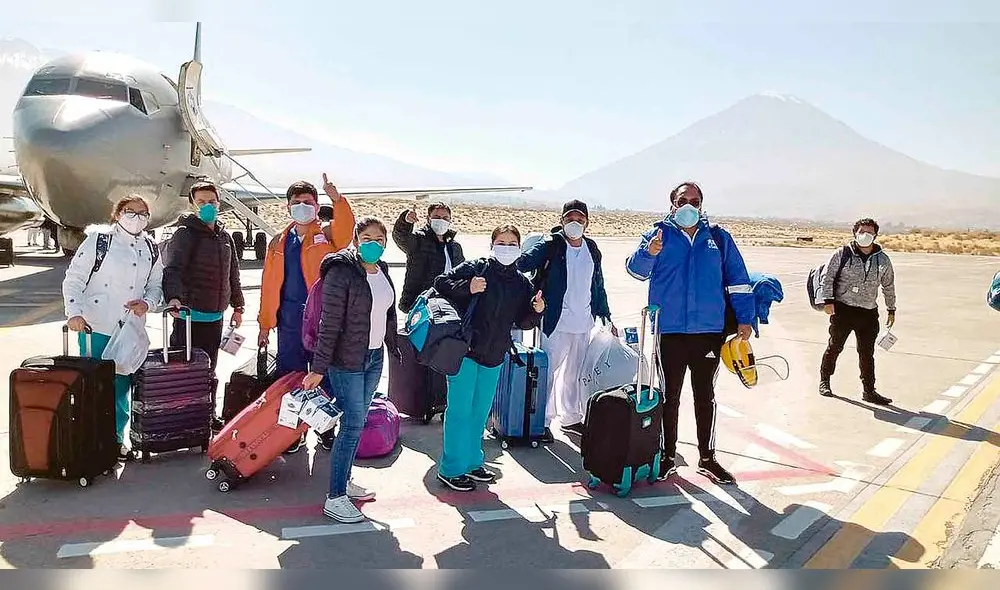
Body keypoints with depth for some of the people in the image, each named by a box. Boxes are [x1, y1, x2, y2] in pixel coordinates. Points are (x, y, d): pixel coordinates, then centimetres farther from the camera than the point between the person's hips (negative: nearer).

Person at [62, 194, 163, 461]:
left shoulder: (151, 250, 10)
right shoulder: (98, 241, -4)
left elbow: (156, 286, 14)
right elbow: (74, 279, -6)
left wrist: (147, 303, -7)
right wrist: (75, 312, -18)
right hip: (96, 328, -4)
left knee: (122, 387, 10)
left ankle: (116, 439, 22)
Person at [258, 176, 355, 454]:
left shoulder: (328, 237, 2)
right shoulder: (279, 243, 11)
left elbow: (345, 228, -22)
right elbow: (270, 285, 10)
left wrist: (337, 199, -38)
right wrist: (265, 323, 8)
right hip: (290, 321, 3)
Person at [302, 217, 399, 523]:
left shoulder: (382, 271, 7)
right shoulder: (341, 272, -15)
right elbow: (329, 323, -17)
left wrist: (394, 349, 16)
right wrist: (319, 368, -18)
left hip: (374, 358, 7)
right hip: (346, 361, -7)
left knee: (357, 422, 14)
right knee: (353, 425, -6)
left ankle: (343, 481, 28)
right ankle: (335, 498, 4)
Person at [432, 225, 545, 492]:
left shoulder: (522, 282, 8)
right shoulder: (475, 268, -7)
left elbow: (522, 322, 13)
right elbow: (441, 282, -9)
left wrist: (536, 311, -7)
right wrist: (467, 288, -24)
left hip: (495, 355, 6)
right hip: (465, 350, -6)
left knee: (480, 412, 17)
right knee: (460, 411, -1)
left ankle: (472, 462, 32)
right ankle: (450, 469, 10)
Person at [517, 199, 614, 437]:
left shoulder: (592, 250, 11)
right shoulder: (551, 245, -6)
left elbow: (598, 286, 19)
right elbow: (524, 261, -20)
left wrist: (606, 317, 20)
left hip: (584, 324, 6)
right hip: (556, 323, -6)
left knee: (575, 373, 16)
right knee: (549, 371, -2)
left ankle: (571, 418, 29)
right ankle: (542, 420, 11)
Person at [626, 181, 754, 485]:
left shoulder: (719, 238, 8)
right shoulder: (659, 234, 2)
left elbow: (737, 279, 8)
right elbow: (636, 270, -11)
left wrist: (745, 319, 1)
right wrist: (649, 253, -32)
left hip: (709, 331, 2)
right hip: (670, 331, -2)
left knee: (705, 396, 12)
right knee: (670, 396, 7)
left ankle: (707, 458, 24)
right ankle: (668, 456, 19)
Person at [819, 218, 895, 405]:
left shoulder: (883, 260, 8)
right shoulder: (843, 254, -2)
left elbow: (889, 286, 19)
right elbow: (828, 277, -2)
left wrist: (891, 309, 21)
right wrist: (828, 300, -12)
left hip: (869, 312, 3)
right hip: (842, 309, -2)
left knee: (867, 352, 5)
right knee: (835, 346, 5)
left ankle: (869, 390, 12)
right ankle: (824, 381, 23)